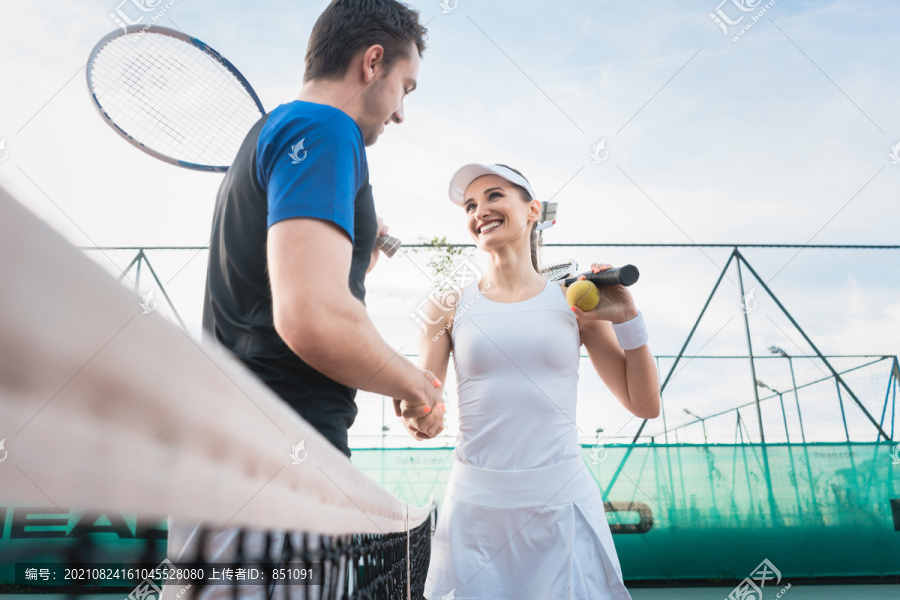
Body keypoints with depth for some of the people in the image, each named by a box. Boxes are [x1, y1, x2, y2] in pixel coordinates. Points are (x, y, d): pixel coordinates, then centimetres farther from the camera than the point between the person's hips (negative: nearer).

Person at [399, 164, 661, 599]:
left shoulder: (574, 301, 3)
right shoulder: (451, 305, 3)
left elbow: (644, 406, 5)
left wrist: (628, 319, -3)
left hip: (562, 504, 0)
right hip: (475, 505, 0)